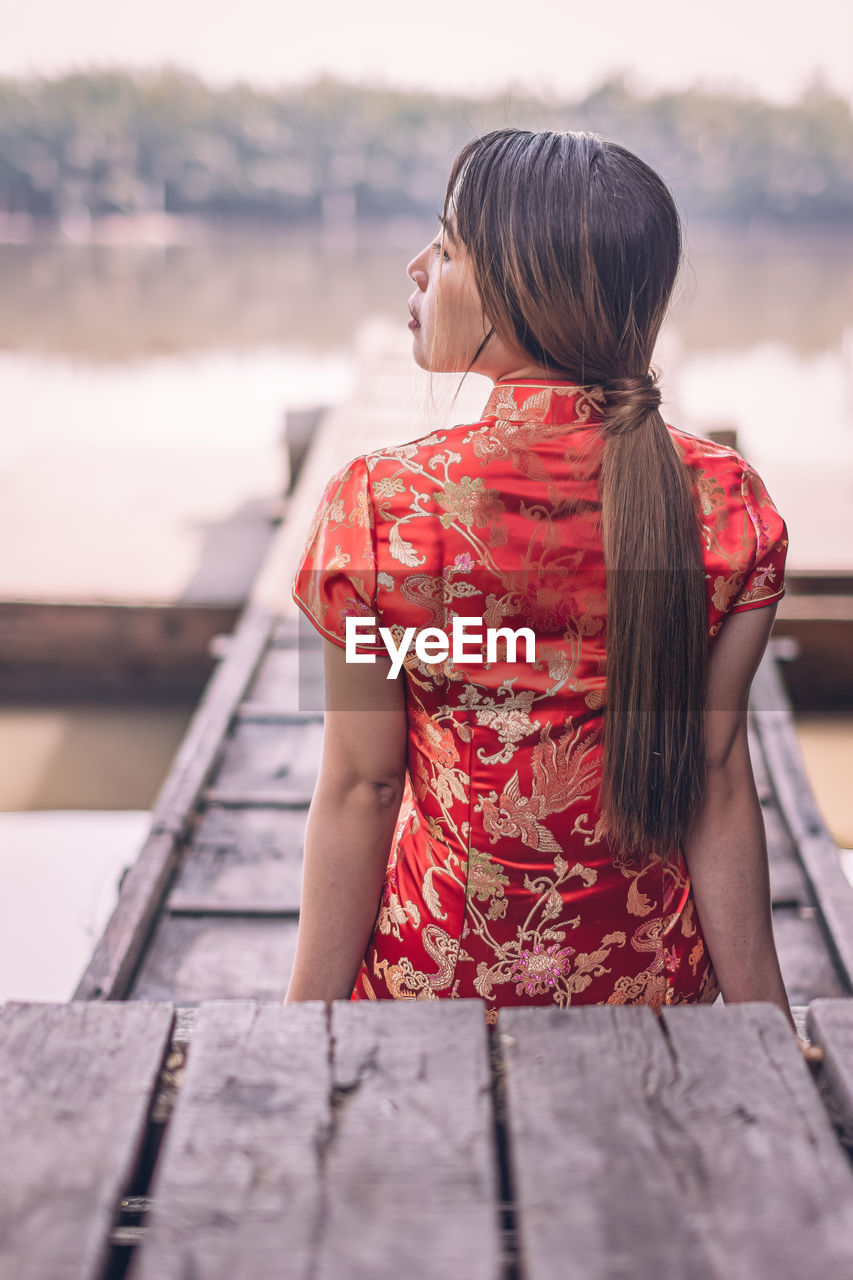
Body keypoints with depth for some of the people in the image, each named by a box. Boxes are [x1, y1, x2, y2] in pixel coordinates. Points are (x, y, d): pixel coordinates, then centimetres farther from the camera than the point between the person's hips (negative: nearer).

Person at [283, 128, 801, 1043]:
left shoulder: (379, 507, -19)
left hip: (438, 972, -2)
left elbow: (359, 789, -13)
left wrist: (308, 1019, 1)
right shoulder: (727, 504, -12)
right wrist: (766, 1022, 4)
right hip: (649, 973, 2)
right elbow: (717, 781, -8)